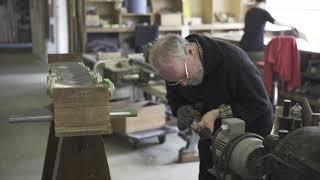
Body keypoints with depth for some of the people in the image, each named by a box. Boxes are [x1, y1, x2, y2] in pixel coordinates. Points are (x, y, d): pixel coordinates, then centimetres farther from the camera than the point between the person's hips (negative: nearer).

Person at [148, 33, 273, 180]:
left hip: (251, 129, -5)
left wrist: (217, 113, -31)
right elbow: (175, 101, 4)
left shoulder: (233, 59, -32)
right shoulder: (175, 66, -14)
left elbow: (260, 104, -25)